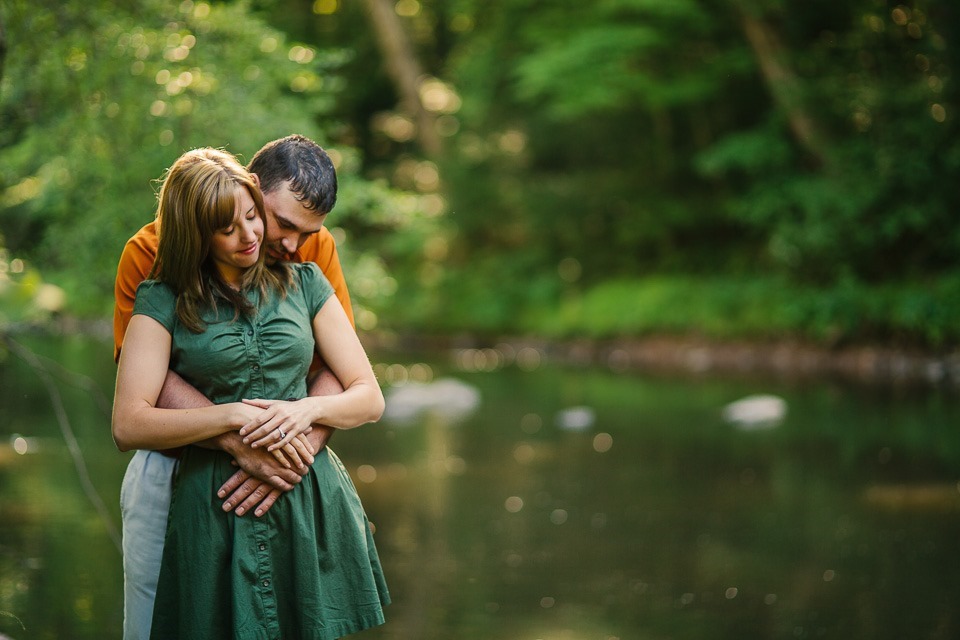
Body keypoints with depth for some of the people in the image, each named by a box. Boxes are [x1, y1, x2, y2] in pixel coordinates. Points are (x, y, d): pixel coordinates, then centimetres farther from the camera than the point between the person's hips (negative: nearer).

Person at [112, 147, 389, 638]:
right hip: (212, 508, -2)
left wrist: (306, 409, -13)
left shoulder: (303, 282, 9)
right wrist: (236, 416, -17)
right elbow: (128, 426, -10)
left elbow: (369, 398, 8)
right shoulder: (163, 301, 0)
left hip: (312, 502, 2)